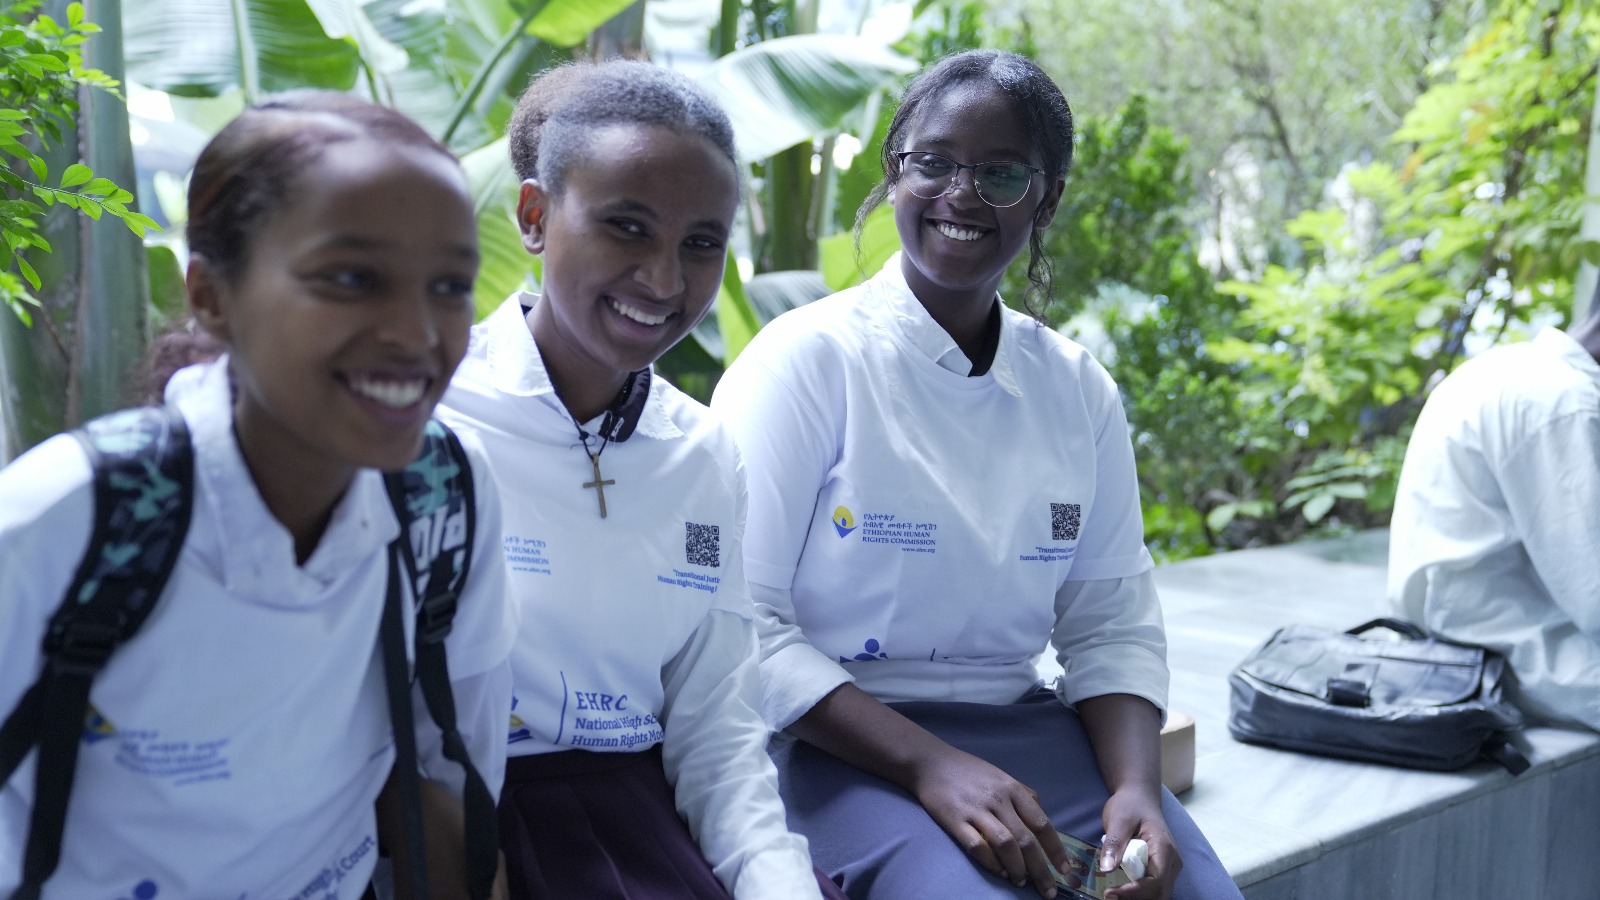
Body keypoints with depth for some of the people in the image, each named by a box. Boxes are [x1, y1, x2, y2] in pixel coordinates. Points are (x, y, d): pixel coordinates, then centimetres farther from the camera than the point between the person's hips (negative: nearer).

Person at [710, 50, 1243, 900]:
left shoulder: (1078, 389, 8)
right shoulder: (808, 359, -7)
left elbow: (1111, 624, 9)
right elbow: (742, 621, -12)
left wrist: (1136, 785, -9)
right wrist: (926, 764, -21)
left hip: (1028, 732, 5)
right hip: (843, 742, -4)